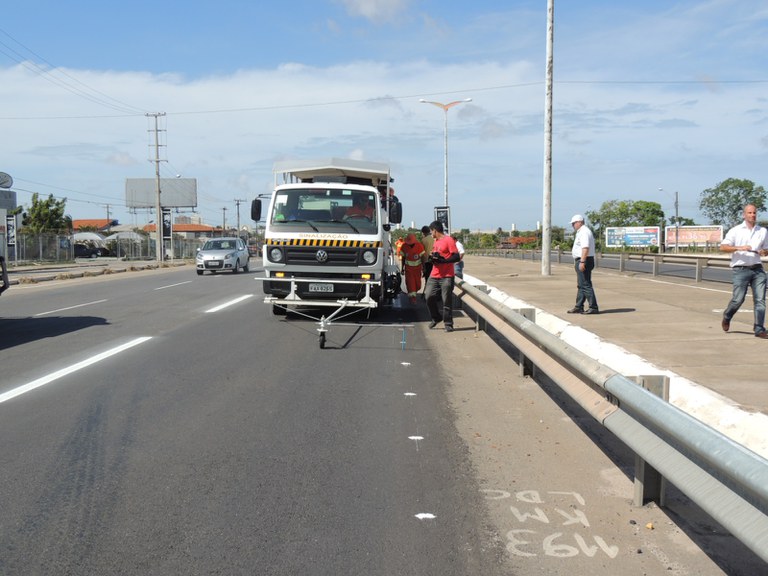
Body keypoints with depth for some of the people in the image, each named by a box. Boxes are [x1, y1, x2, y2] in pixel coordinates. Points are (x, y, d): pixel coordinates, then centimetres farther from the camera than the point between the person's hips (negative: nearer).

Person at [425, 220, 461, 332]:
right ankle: (436, 318, 21)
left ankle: (448, 324, 7)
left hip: (446, 276, -7)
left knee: (447, 301, -3)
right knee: (429, 297, 1)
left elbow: (456, 257, -14)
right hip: (434, 275, 7)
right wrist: (433, 257, 5)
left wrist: (442, 260, -22)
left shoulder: (448, 240, -9)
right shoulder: (436, 241, 16)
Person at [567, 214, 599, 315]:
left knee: (585, 285, -10)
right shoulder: (581, 232, 18)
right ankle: (579, 307, 21)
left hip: (584, 261, -11)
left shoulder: (584, 232, -15)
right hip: (581, 261, 11)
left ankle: (593, 307, -8)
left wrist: (582, 261, -29)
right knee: (581, 285, 14)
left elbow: (585, 248, -25)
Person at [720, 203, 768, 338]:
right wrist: (739, 248, -18)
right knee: (738, 299, -6)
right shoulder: (736, 230, 3)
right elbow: (722, 247, -4)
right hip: (740, 269, -3)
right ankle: (727, 317, 24)